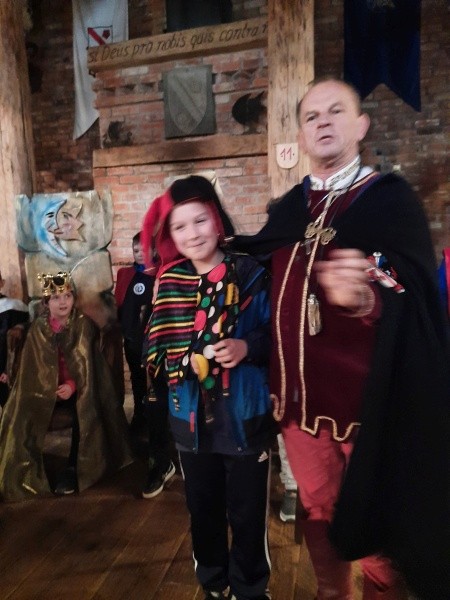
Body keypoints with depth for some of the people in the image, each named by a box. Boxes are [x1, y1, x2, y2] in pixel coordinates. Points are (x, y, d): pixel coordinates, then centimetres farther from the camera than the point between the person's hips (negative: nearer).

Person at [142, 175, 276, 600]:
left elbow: (274, 335, -4)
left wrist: (247, 347, -23)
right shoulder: (168, 283, 1)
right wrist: (187, 359, -14)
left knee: (247, 513, 12)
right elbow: (159, 347, 6)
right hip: (191, 417, 3)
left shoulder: (250, 273, -8)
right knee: (203, 509, 21)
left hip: (244, 415, -3)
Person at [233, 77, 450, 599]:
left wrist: (366, 299, -36)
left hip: (369, 399, -3)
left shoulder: (391, 198, -5)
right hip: (299, 398, 4)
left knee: (376, 525, 15)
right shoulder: (286, 211, 8)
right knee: (319, 516, 20)